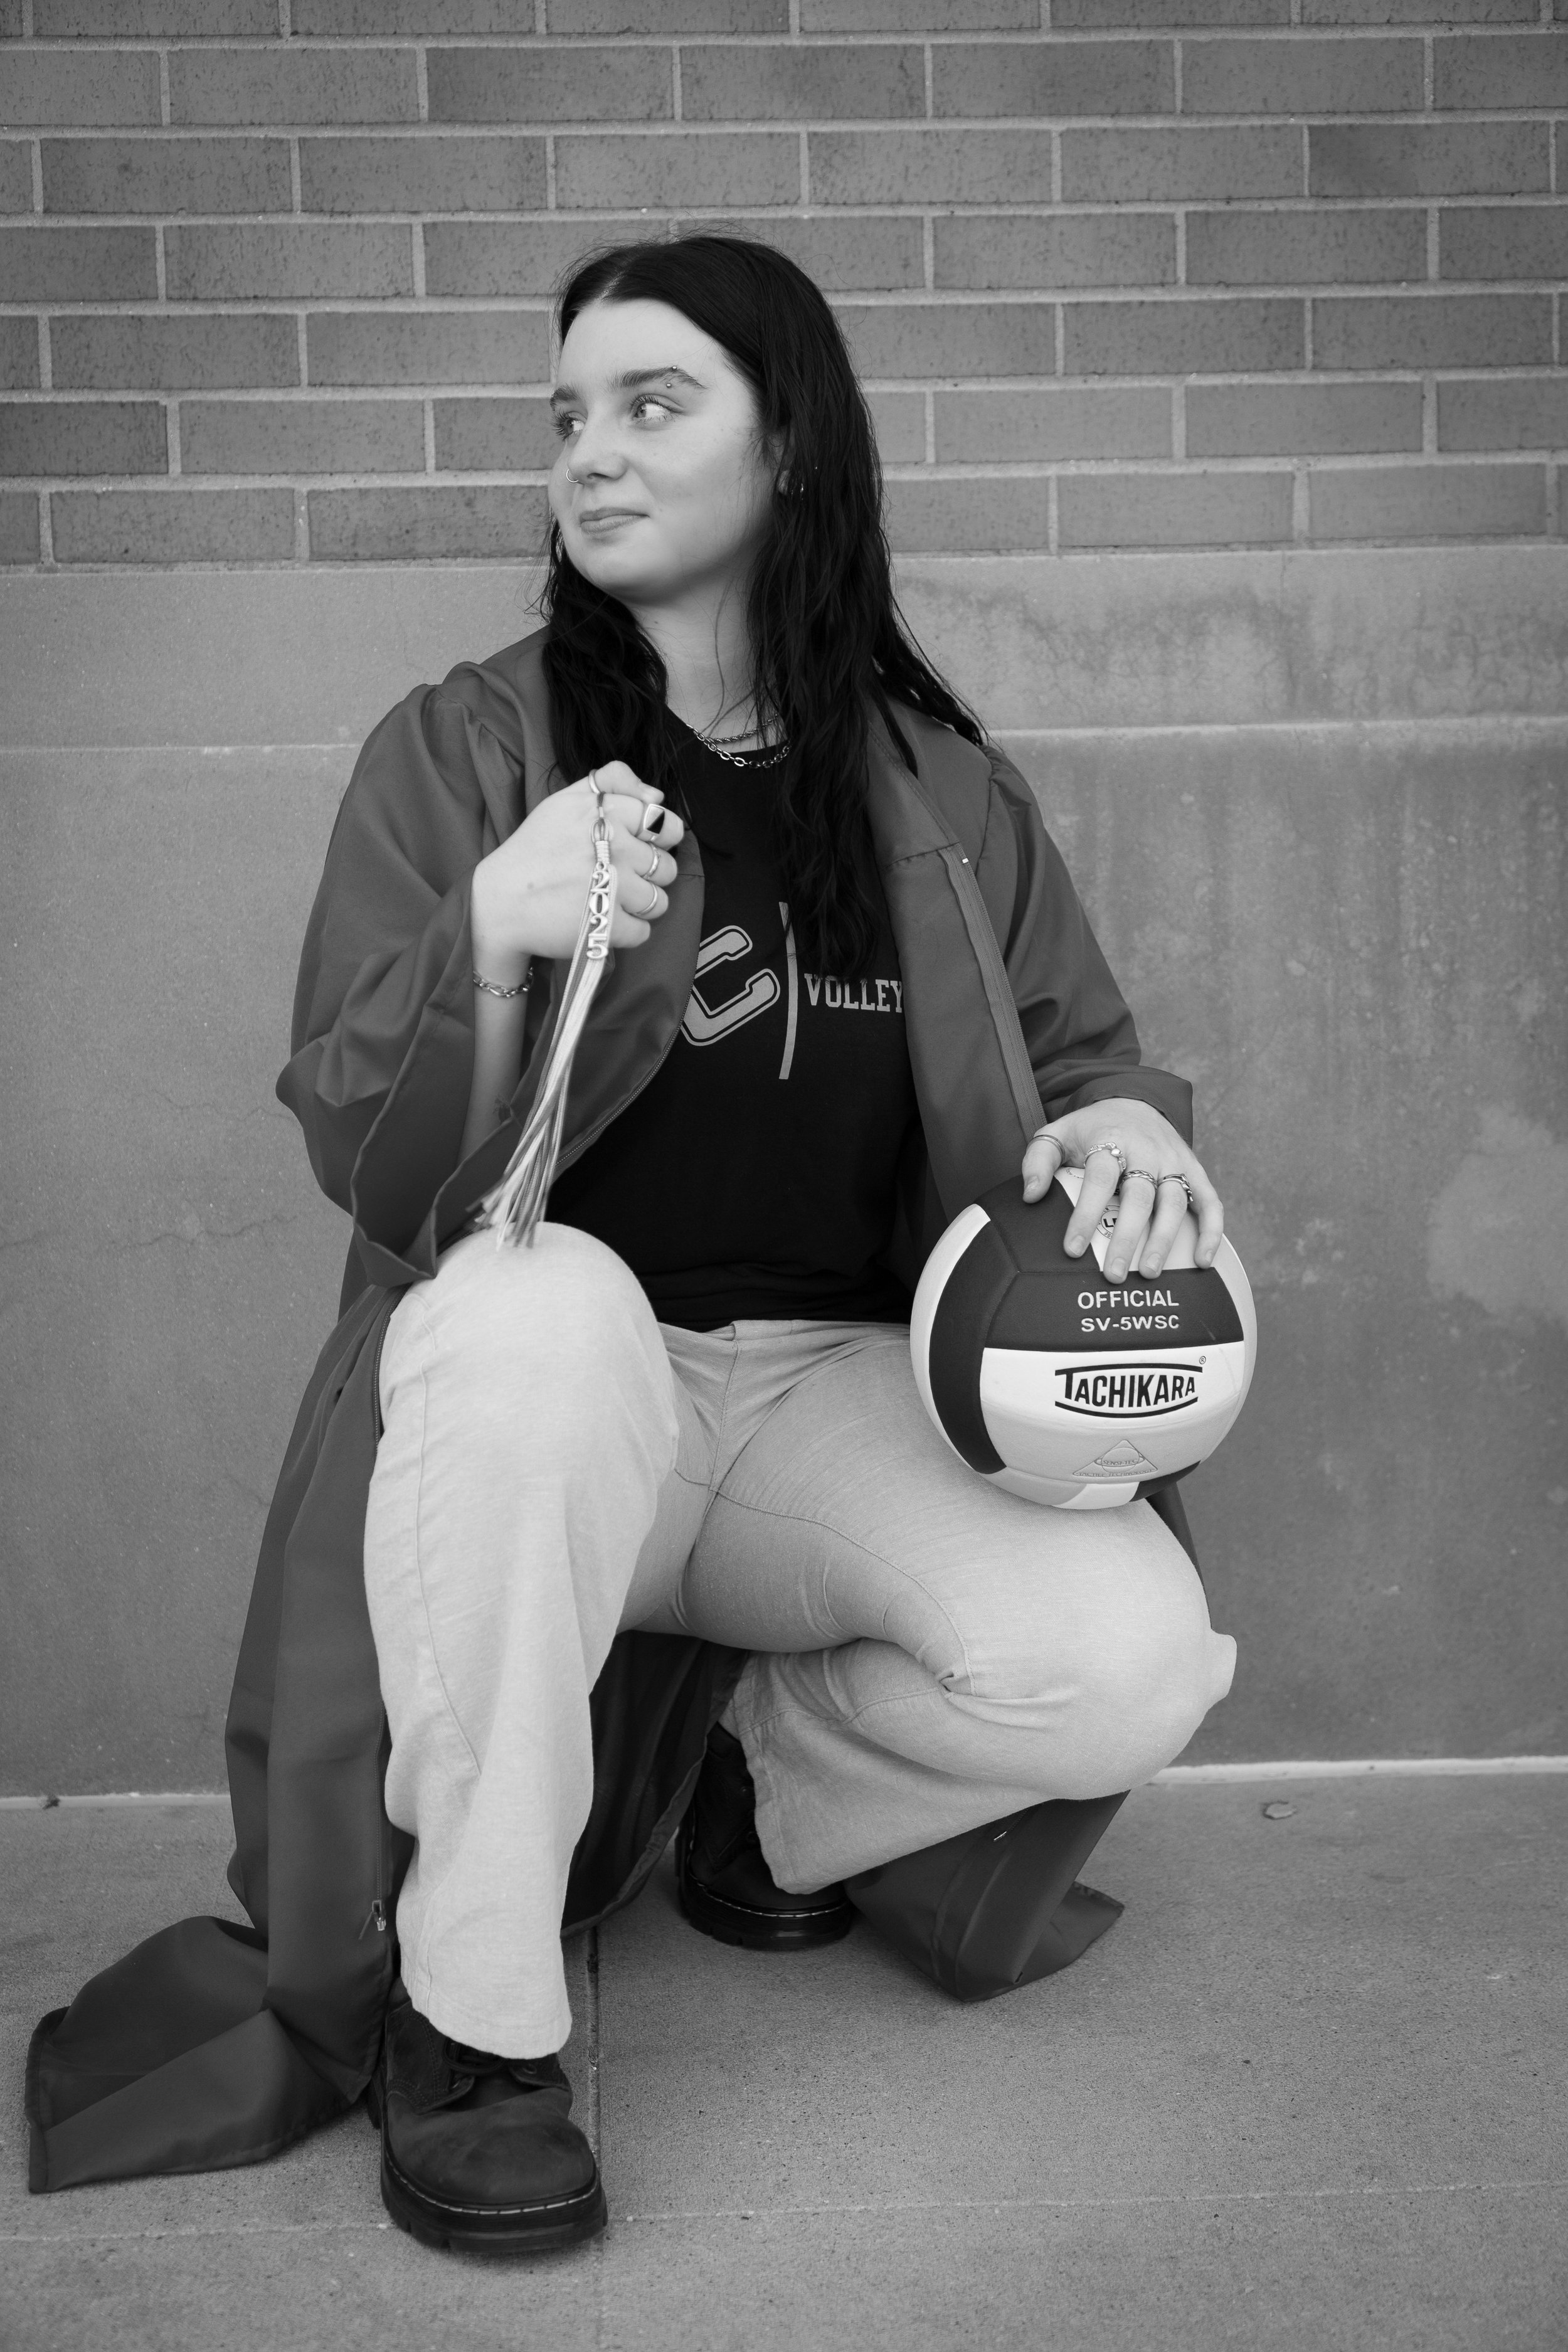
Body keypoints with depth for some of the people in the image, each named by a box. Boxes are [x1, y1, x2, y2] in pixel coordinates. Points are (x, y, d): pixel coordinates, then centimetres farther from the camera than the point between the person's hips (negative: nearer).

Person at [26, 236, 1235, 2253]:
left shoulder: (941, 792, 9)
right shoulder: (454, 755, 2)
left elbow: (1078, 1054, 17)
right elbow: (363, 1161, -3)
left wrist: (1129, 1128, -8)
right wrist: (493, 935, -22)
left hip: (846, 1398, 2)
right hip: (533, 1401, -2)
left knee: (1132, 1655, -26)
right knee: (540, 1298, -39)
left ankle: (768, 1788, 9)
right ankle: (472, 2008, -20)